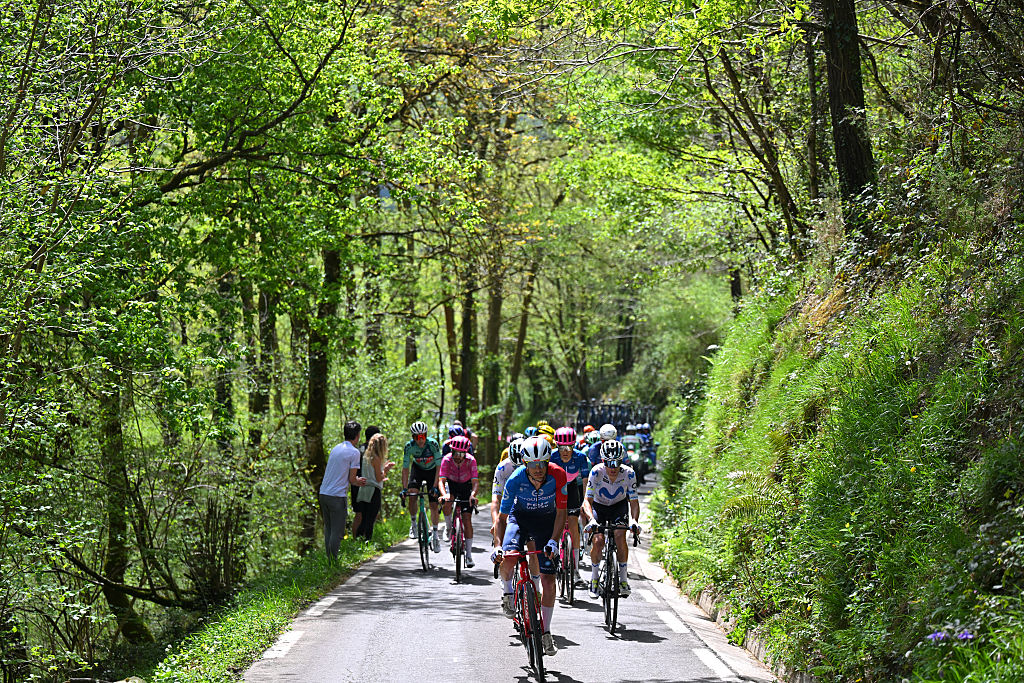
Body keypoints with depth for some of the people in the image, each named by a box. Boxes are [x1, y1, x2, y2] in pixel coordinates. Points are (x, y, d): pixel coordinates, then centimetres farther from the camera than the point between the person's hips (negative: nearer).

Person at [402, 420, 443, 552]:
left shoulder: (433, 444, -30)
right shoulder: (409, 446, -25)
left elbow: (439, 467, -27)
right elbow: (405, 468, -19)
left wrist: (435, 486, -33)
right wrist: (404, 488, -27)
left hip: (432, 470, -1)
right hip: (417, 469, 1)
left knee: (434, 504, -6)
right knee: (412, 495, -24)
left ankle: (435, 536, 6)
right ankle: (413, 524, -1)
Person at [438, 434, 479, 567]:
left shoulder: (471, 460, -26)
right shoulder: (447, 460, -25)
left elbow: (475, 482, -31)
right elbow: (441, 480, -32)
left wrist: (473, 495, -52)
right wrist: (444, 495, -51)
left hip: (466, 487, 0)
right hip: (451, 484, 0)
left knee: (467, 519, -10)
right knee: (447, 502, -35)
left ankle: (469, 555, -4)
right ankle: (448, 527, -6)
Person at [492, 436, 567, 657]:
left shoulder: (557, 475, -28)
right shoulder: (515, 480, -28)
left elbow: (561, 512, -18)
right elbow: (502, 516, -18)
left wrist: (553, 541, -30)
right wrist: (498, 545, -30)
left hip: (547, 520, 1)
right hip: (521, 516, -1)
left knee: (548, 578, -6)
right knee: (508, 558, -31)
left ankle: (545, 631, 9)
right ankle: (508, 592, 3)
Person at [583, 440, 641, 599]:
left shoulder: (628, 473, -27)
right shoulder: (596, 472, -30)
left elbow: (634, 501, -22)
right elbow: (588, 500, -32)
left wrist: (635, 521, -40)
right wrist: (592, 519, -49)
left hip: (619, 505, 1)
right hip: (599, 505, -1)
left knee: (620, 538, -21)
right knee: (598, 541, -19)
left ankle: (623, 579, -5)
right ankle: (594, 579, 2)